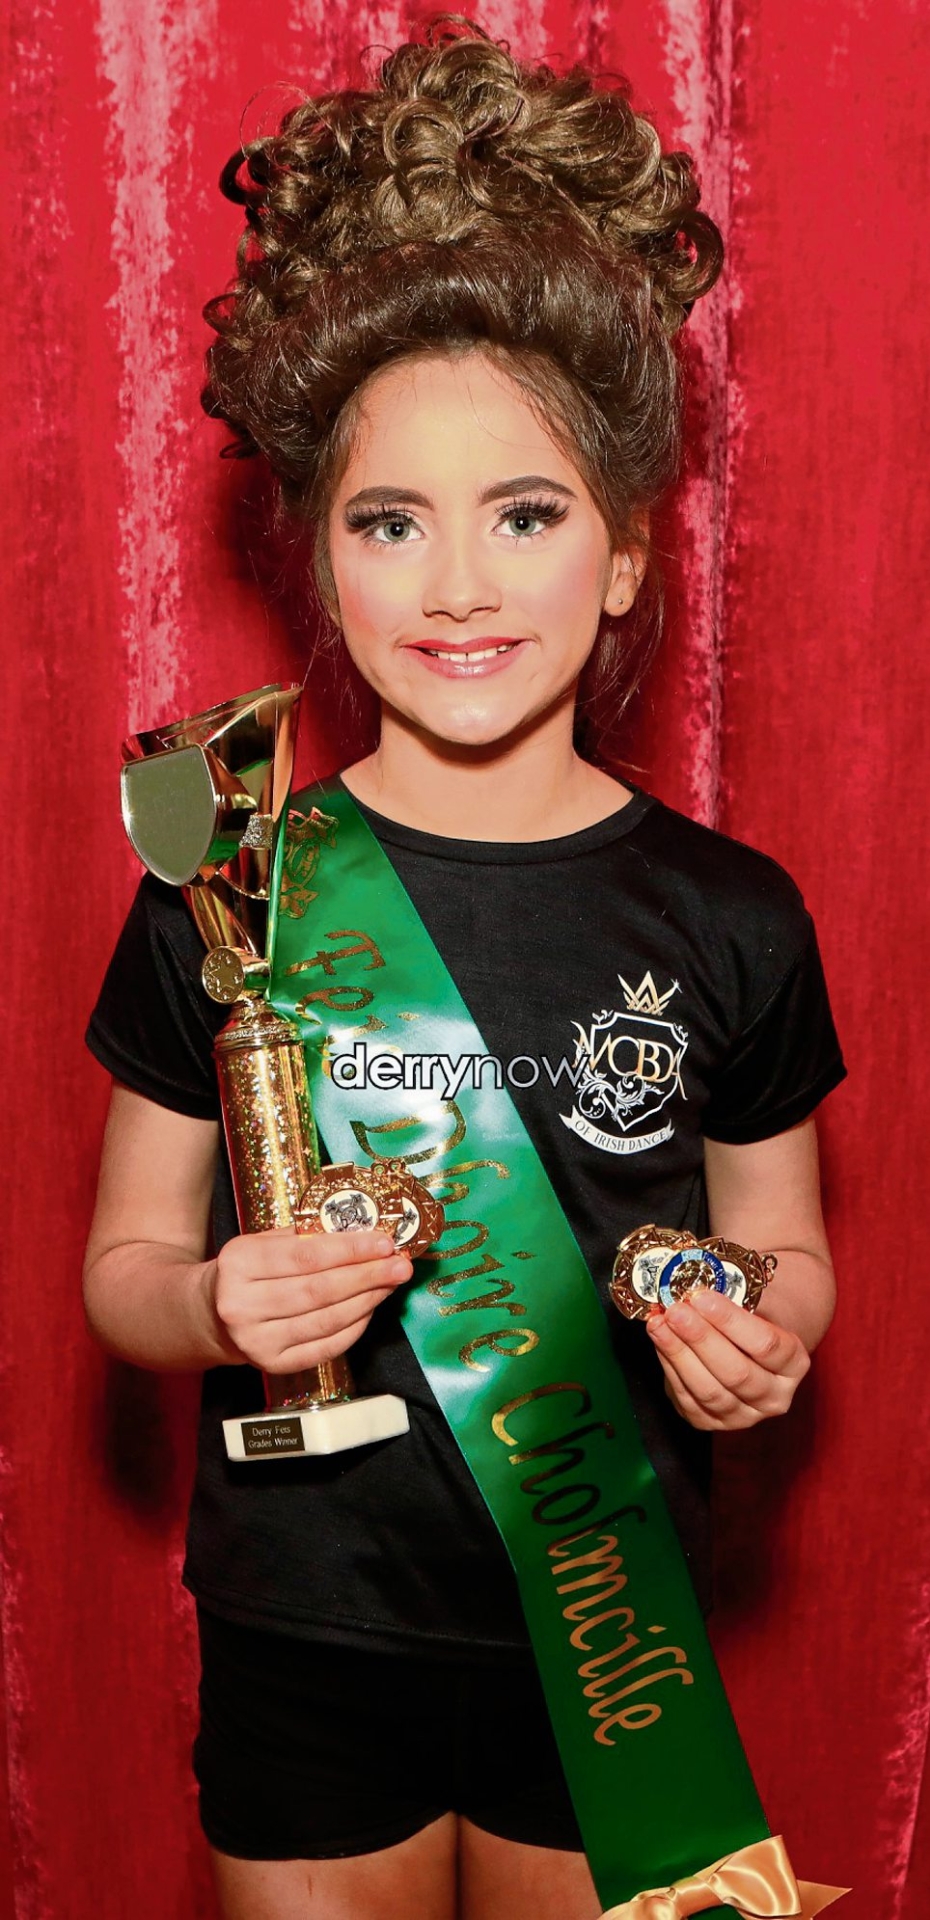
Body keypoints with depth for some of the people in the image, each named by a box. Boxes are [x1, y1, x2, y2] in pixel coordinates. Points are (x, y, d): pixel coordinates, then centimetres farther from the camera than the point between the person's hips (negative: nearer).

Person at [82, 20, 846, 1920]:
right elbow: (124, 1263, -1)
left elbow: (785, 1245, 5)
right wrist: (214, 1309, -22)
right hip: (304, 1638, 0)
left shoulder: (731, 918, -7)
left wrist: (759, 1334, -16)